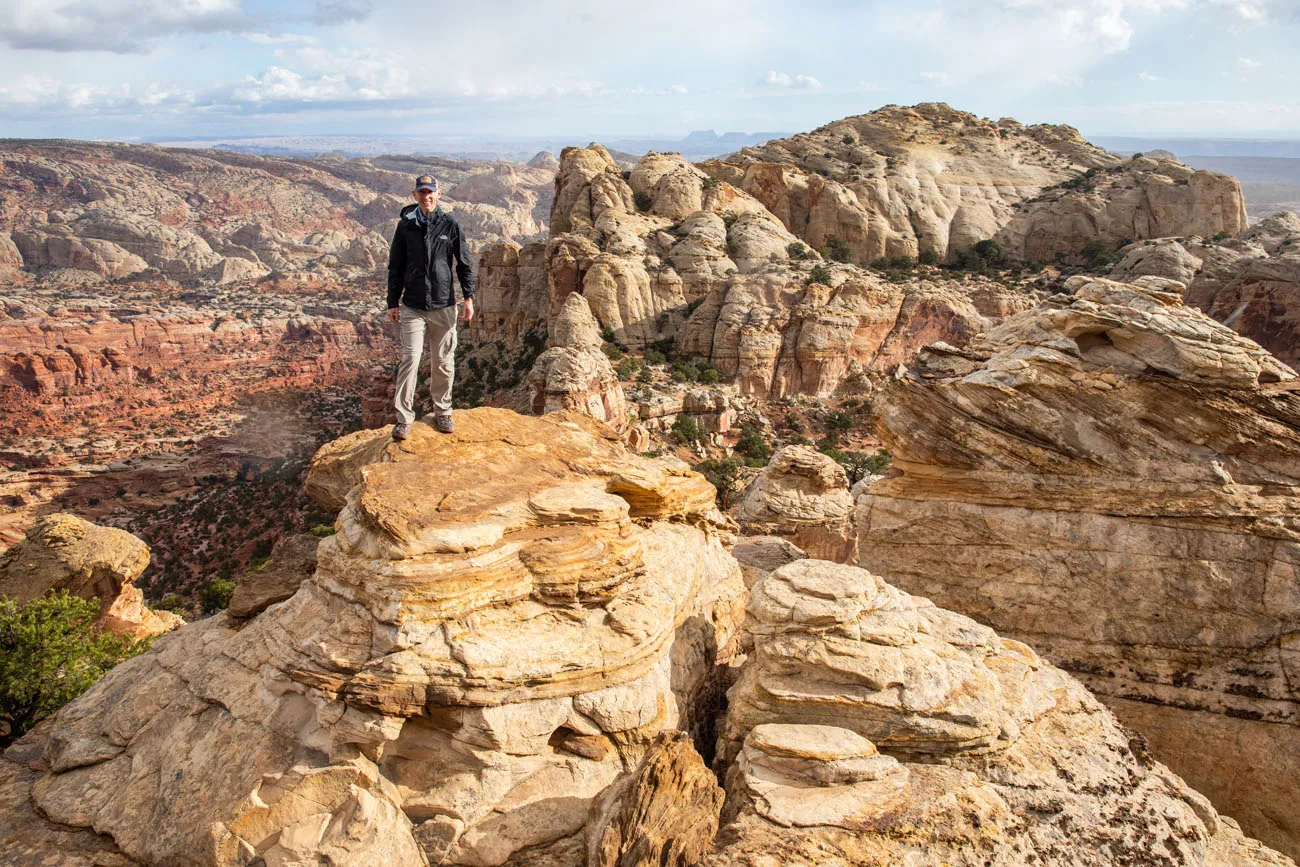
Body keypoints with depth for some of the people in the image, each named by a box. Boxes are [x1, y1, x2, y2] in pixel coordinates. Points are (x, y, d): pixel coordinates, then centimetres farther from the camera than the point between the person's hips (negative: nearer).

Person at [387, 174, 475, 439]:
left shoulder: (450, 225, 2)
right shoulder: (405, 226, 3)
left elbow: (464, 264, 6)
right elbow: (395, 267, 9)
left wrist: (469, 298, 0)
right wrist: (393, 303, 6)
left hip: (444, 306, 1)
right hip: (412, 307, 0)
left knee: (443, 362, 7)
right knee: (410, 360, -8)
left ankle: (442, 412, 23)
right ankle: (404, 419, -2)